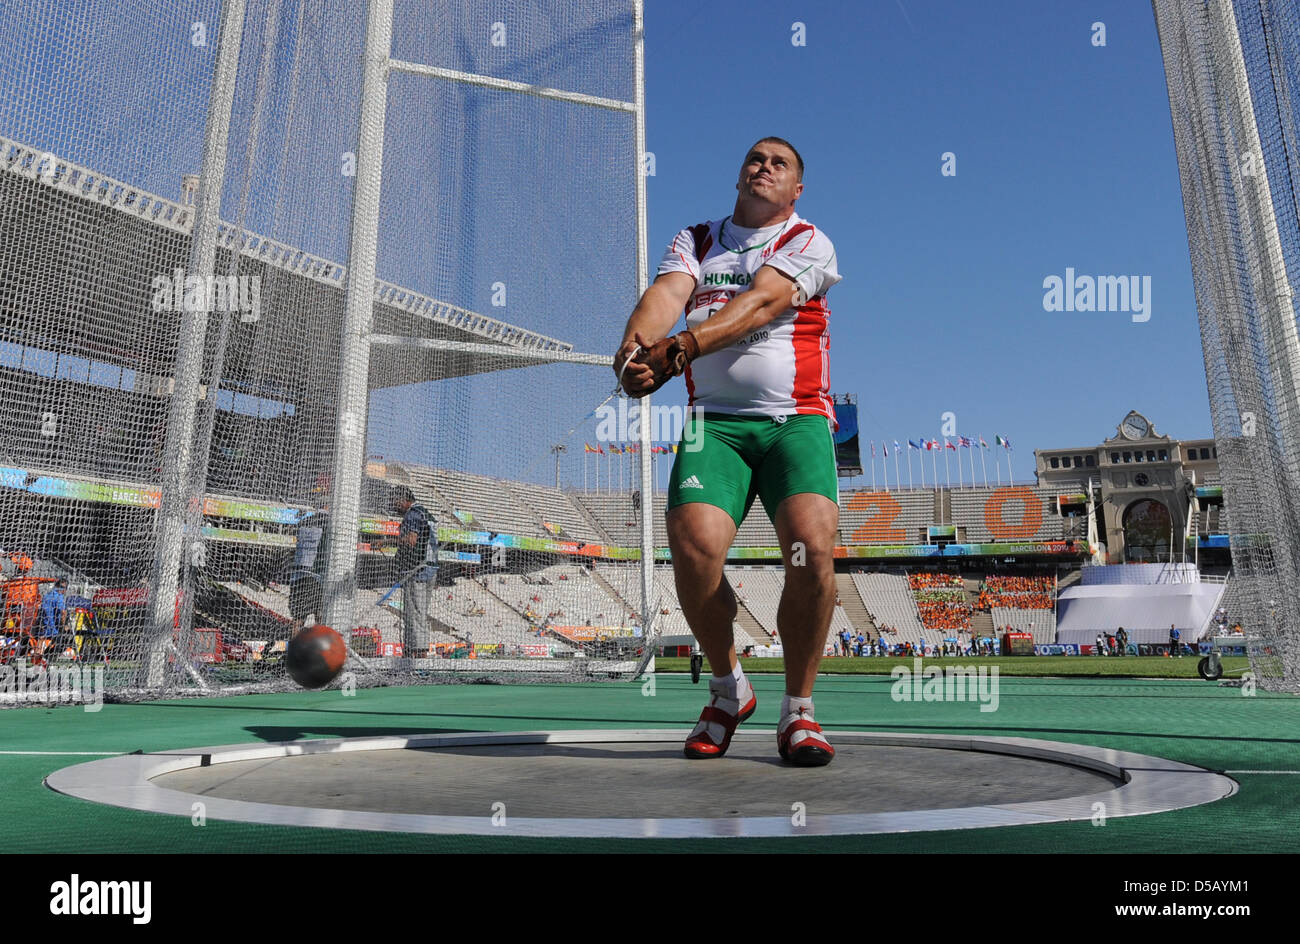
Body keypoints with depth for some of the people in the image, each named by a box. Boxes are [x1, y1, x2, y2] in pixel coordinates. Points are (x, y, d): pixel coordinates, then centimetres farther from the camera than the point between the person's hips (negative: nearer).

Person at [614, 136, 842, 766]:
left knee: (811, 547, -23)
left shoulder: (808, 243, 7)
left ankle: (798, 711, -1)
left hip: (796, 419, -1)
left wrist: (678, 348, -28)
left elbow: (760, 303, -12)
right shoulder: (695, 240, 19)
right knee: (694, 548, -21)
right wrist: (634, 347, -26)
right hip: (714, 421, 2)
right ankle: (729, 688, 7)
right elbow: (666, 294, -3)